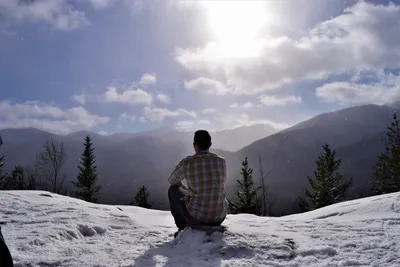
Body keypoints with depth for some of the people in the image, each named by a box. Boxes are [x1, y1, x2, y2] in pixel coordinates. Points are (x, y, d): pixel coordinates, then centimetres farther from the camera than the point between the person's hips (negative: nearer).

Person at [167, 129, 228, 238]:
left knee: (173, 190, 23)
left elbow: (172, 181, 11)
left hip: (197, 216, -3)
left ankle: (183, 229, 31)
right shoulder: (221, 161, -1)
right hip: (219, 218, 3)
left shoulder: (186, 162, -10)